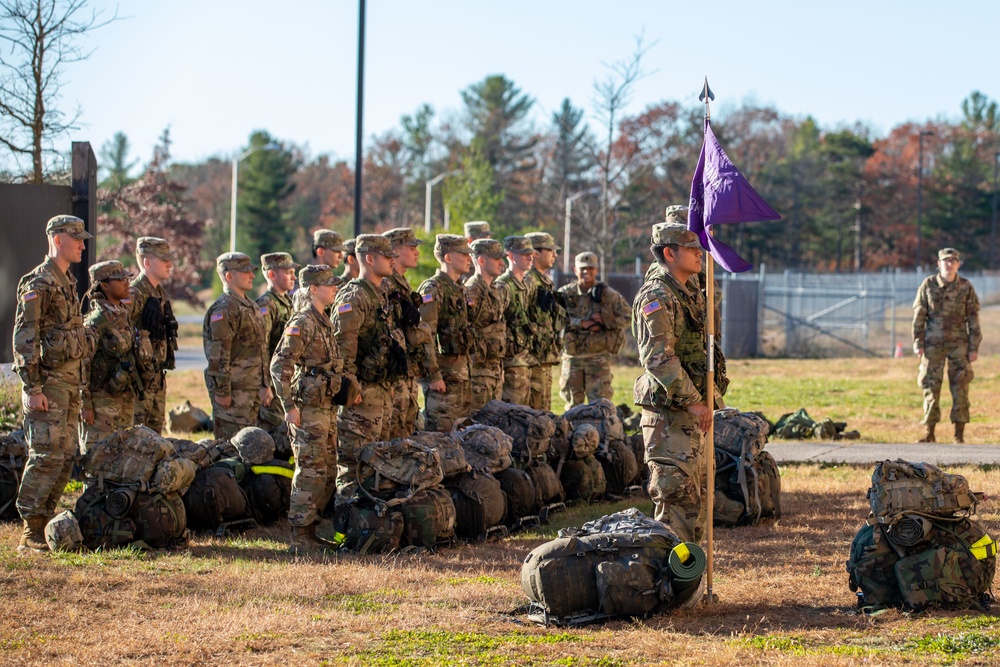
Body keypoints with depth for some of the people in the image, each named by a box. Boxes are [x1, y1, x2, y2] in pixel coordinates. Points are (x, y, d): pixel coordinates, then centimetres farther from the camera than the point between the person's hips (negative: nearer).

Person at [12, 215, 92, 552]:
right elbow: (24, 338, -16)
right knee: (46, 456, -11)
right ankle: (30, 533, -8)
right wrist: (32, 388, -20)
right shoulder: (38, 283, -12)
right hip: (48, 382, -9)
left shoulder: (68, 282, 16)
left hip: (69, 381, 9)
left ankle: (45, 521, 14)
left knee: (65, 456, 9)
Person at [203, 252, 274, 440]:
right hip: (234, 392, -9)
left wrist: (266, 385, 19)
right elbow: (217, 356, -18)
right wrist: (222, 392, -19)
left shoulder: (251, 307, 17)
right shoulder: (224, 310, -14)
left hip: (253, 389, 9)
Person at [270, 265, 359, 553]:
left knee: (328, 474, 11)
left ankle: (309, 531, 17)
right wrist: (289, 406, -20)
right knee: (310, 472, -8)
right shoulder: (302, 323, -12)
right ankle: (300, 537, -5)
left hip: (327, 407, 9)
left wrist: (349, 387, 16)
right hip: (309, 409, -9)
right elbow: (280, 366, -17)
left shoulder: (325, 323, 16)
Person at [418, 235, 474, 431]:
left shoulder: (459, 289, 16)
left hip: (461, 370, 9)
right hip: (443, 374, -9)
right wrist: (434, 376, -21)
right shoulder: (433, 289, -13)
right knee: (439, 430, -7)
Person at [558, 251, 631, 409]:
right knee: (573, 404, 11)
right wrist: (580, 323, -18)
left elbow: (627, 318, 2)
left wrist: (605, 320, -11)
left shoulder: (608, 295, 1)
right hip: (572, 356, 2)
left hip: (598, 356, -2)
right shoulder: (565, 294, 3)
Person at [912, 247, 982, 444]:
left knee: (960, 389, -2)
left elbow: (973, 319, 2)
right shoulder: (928, 285, 1)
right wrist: (917, 343, -2)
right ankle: (929, 432, 8)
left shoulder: (966, 287, 0)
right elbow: (919, 315, 4)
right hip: (933, 344, 1)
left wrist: (974, 347, -3)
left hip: (959, 344, -1)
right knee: (931, 387, 2)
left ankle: (959, 434, 2)